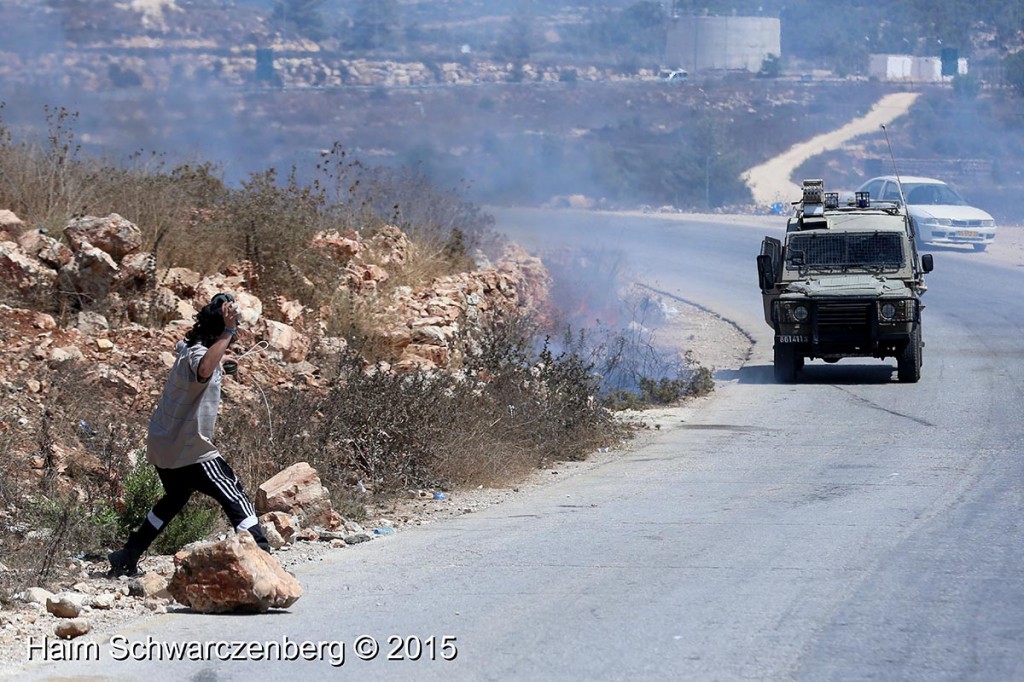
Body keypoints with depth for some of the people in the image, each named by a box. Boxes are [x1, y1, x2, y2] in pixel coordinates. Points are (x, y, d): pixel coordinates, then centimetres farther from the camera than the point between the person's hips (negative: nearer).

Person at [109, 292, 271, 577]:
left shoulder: (187, 347, 8)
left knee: (175, 498, 29)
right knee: (234, 498, -3)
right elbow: (203, 371, -49)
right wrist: (228, 332, -47)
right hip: (189, 451, -10)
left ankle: (127, 558, 32)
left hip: (163, 446, 10)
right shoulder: (197, 354, -22)